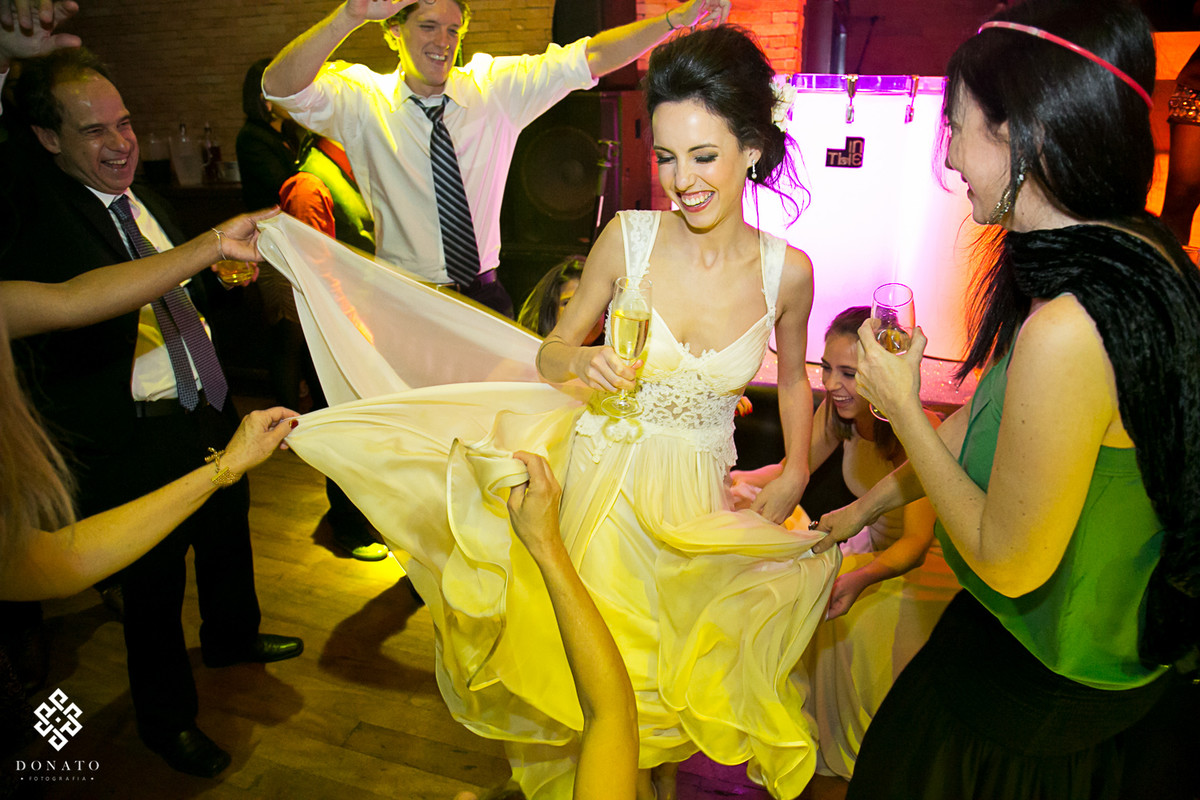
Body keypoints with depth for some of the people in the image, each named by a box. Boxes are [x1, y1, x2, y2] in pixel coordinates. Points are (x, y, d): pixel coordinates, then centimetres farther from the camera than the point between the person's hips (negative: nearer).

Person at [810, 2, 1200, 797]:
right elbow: (985, 421, 5)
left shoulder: (1066, 330, -36)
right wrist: (869, 504, 14)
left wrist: (902, 407, -17)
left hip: (1044, 686, -8)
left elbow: (1008, 564, -24)